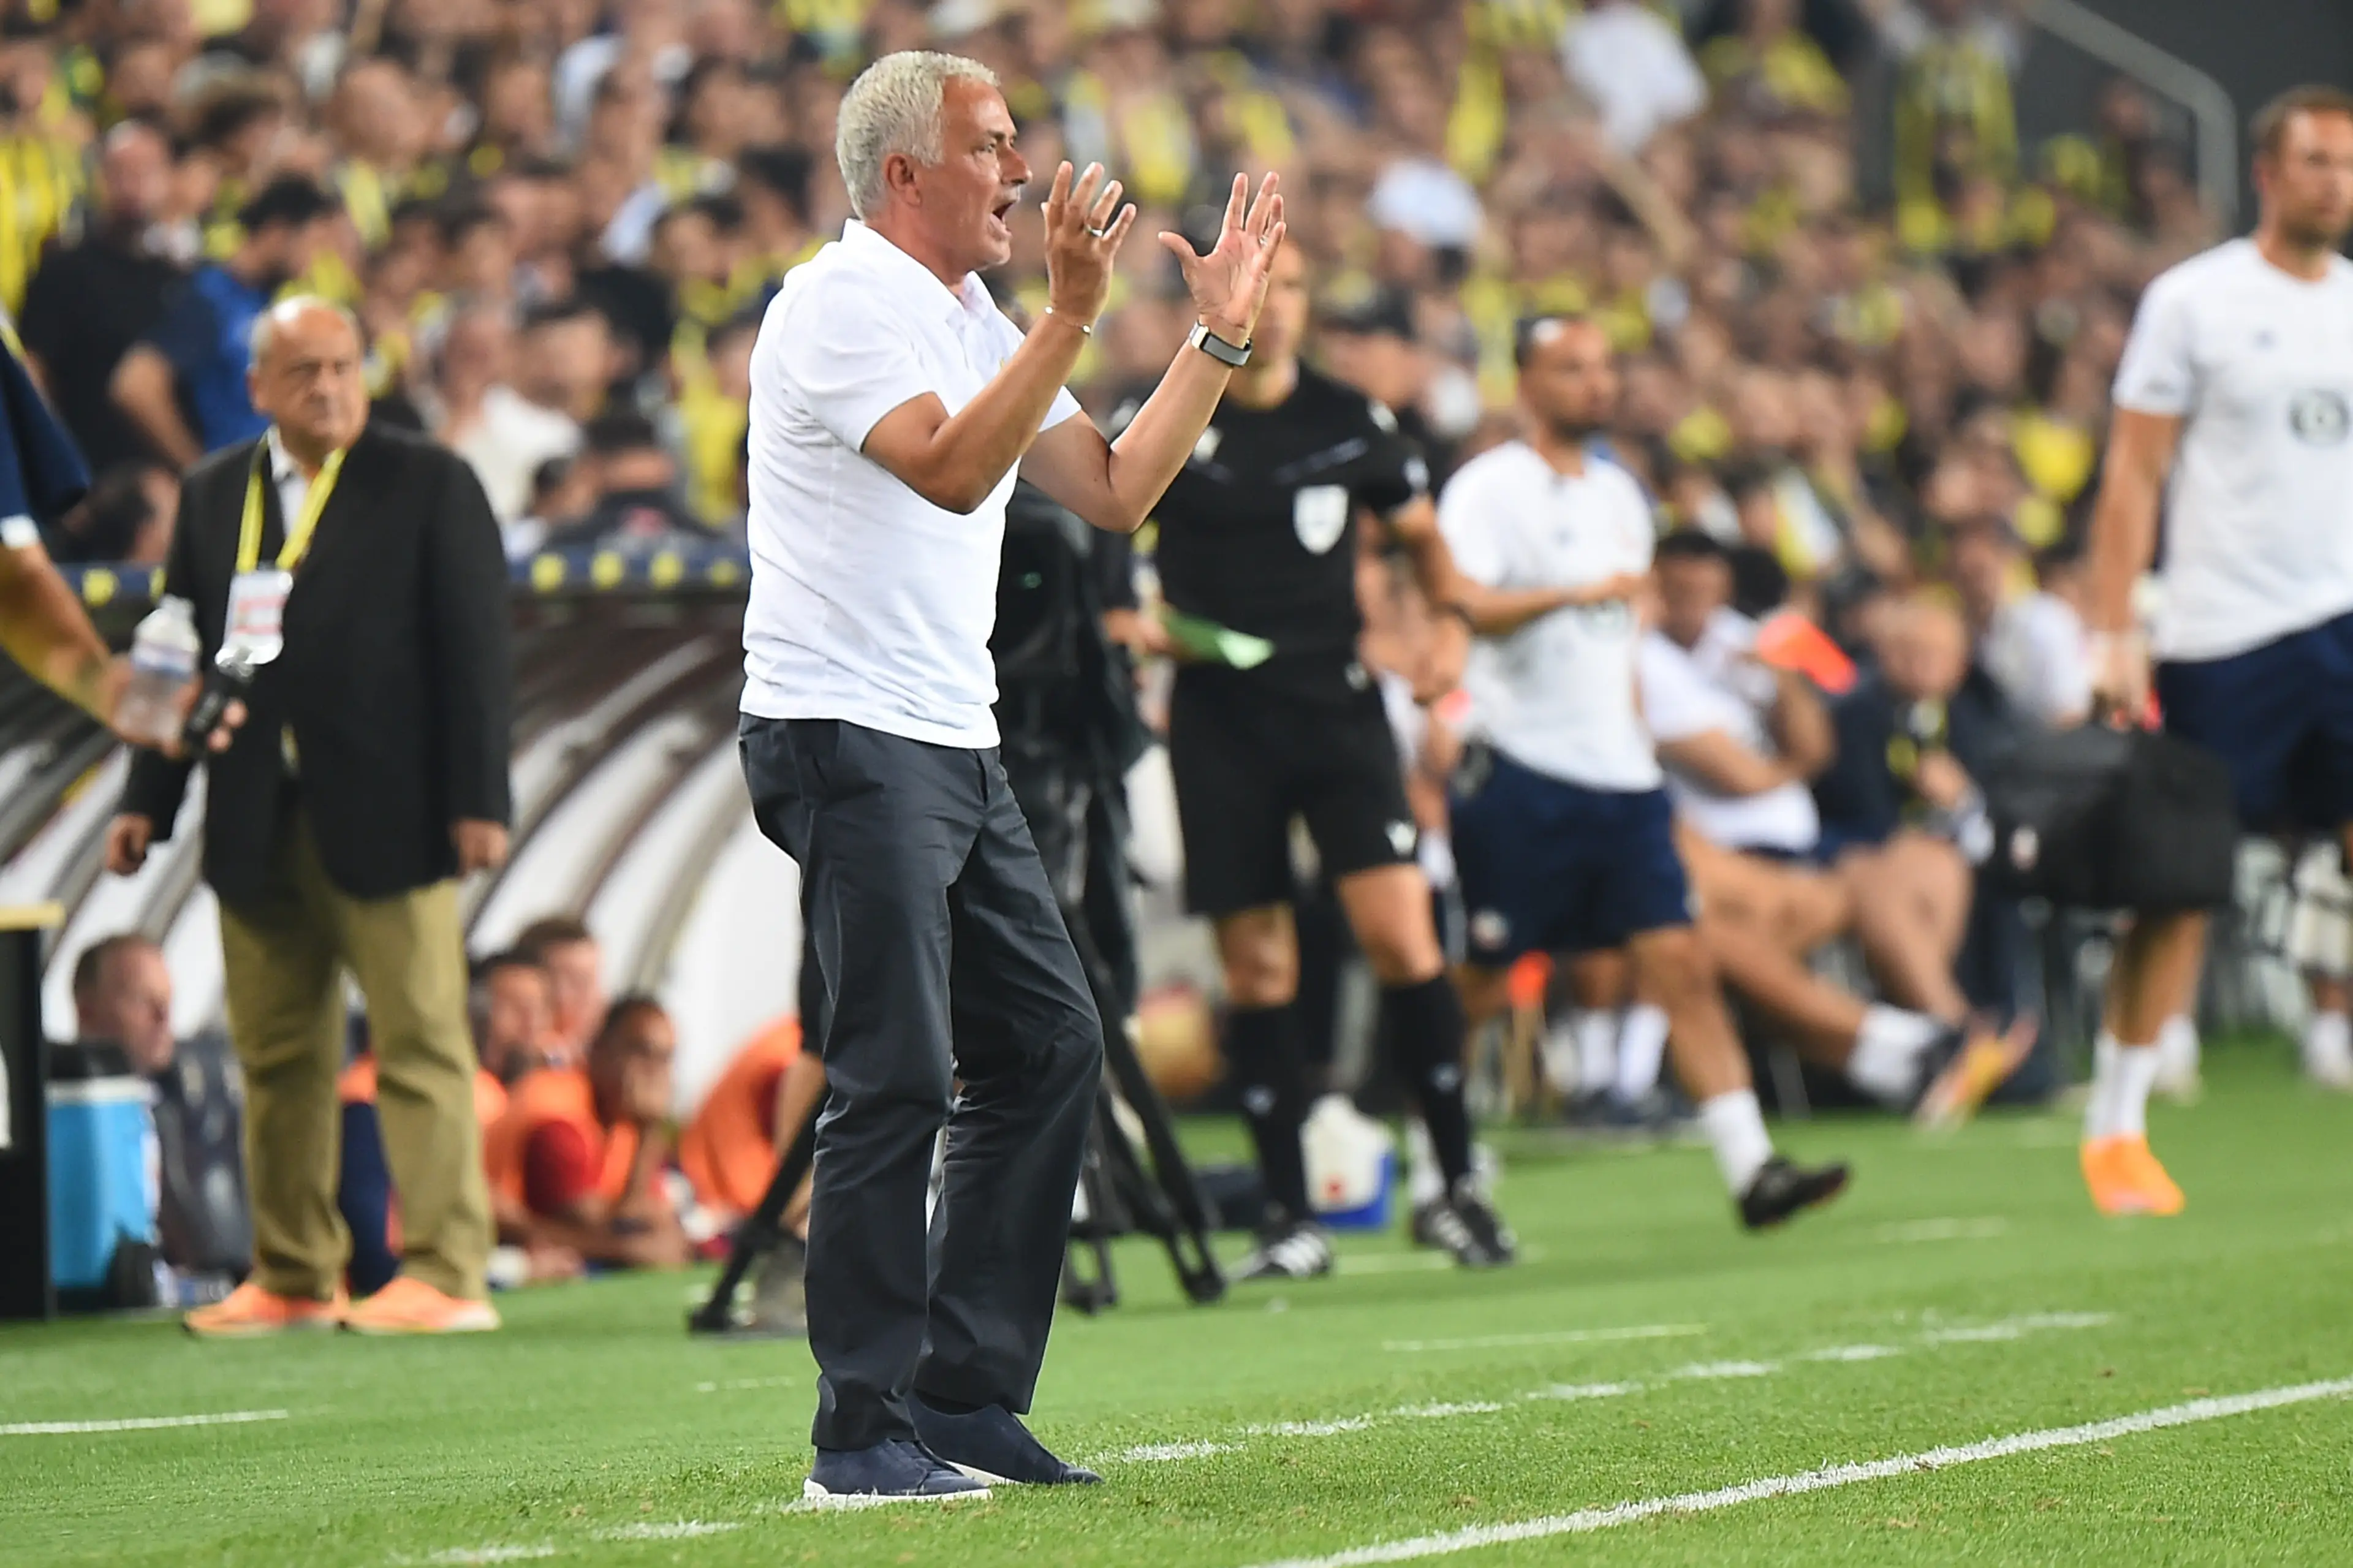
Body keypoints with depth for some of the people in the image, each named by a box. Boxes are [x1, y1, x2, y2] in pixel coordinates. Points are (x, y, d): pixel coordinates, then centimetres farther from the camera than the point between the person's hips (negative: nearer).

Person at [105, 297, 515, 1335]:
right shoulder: (211, 496, 14)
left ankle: (446, 1274, -4)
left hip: (386, 816, -4)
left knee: (420, 1041, -4)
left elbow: (476, 652, -2)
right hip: (256, 824, 4)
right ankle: (293, 1278, 12)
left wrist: (477, 799, -8)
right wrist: (149, 799, 8)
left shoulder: (430, 485, 2)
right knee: (276, 1054, 6)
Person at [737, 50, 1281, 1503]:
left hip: (954, 745, 10)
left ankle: (964, 1398, 14)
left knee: (1051, 1045, 8)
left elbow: (1115, 491, 18)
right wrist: (1074, 310, -27)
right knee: (897, 1079, -12)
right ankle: (862, 1438, -8)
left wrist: (1220, 337, 14)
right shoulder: (841, 302, -11)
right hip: (848, 739, -10)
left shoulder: (976, 321, 18)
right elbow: (951, 468, -25)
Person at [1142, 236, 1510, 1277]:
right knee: (1256, 967, 1)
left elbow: (1420, 533, 19)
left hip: (1337, 702, 0)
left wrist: (1449, 623, 2)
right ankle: (1290, 1222, 8)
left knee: (1399, 931, -13)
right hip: (1219, 717, 0)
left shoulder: (1352, 423, 5)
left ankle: (1456, 1183, -3)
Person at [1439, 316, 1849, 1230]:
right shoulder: (1489, 488, -6)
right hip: (1521, 771, -6)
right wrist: (1575, 593, -32)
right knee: (1476, 985, 0)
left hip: (1620, 776, 6)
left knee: (1680, 963, -4)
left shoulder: (1619, 495, 18)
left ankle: (1750, 1166, -11)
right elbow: (1461, 606, -22)